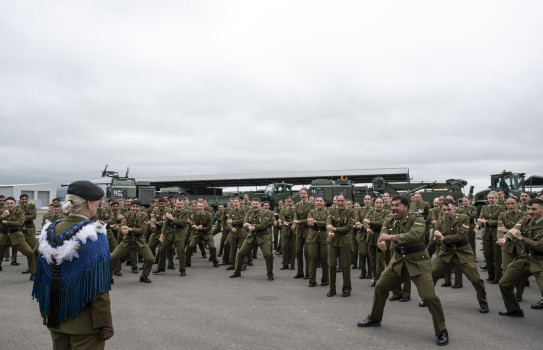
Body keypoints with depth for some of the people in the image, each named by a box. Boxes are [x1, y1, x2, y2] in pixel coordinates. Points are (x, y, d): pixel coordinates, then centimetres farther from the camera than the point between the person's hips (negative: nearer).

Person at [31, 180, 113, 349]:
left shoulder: (49, 231, -1)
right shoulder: (94, 234, -19)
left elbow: (43, 278, 7)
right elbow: (99, 286, -20)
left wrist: (45, 313, 17)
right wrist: (105, 323, -13)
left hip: (54, 319, 6)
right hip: (84, 323, -6)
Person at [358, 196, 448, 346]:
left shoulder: (417, 218, -15)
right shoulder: (389, 221, 2)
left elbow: (414, 235, -33)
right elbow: (383, 236, -11)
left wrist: (390, 237, -32)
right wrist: (381, 243, -36)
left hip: (418, 262, -6)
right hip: (398, 261, 6)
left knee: (429, 296, -15)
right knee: (380, 287, 11)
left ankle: (442, 331, 5)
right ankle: (374, 318, 33)